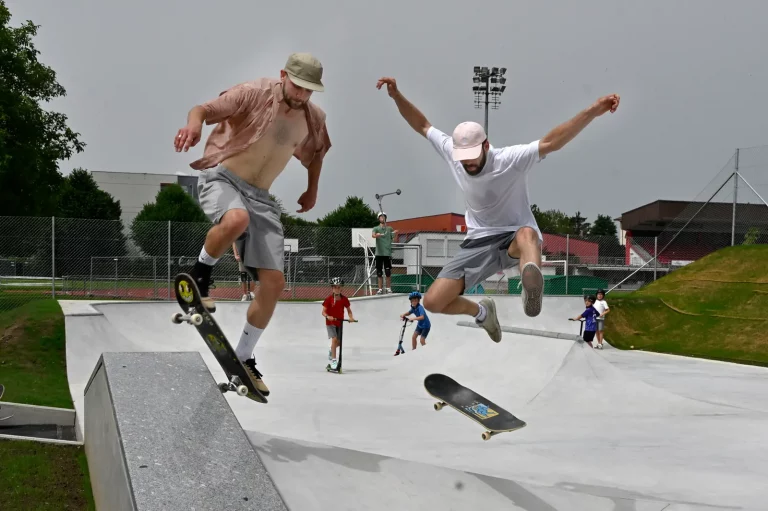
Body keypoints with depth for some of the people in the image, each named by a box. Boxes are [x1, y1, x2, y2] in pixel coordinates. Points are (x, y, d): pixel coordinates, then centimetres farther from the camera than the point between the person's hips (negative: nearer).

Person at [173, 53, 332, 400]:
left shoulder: (314, 118, 6)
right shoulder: (254, 94, -11)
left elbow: (316, 150, 28)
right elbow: (204, 109, -19)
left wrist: (312, 189, 24)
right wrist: (194, 124, -41)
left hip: (259, 195, 6)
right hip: (221, 176, -5)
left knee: (273, 282, -3)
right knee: (237, 218, -43)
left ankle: (243, 359, 13)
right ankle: (199, 275, -13)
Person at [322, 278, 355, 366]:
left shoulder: (344, 299, -4)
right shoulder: (328, 299, -13)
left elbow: (349, 310, 6)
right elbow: (323, 312, -11)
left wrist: (351, 317, -13)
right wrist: (328, 317, -30)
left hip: (340, 322, 4)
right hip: (330, 322, -4)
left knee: (339, 342, 12)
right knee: (334, 339, -19)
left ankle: (331, 351, 46)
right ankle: (333, 360, -14)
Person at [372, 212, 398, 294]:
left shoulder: (390, 228, 12)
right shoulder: (376, 228, 6)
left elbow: (393, 239, 12)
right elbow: (373, 235, -15)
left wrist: (395, 233, -8)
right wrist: (377, 235, -37)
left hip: (388, 253, 1)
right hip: (379, 253, -1)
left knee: (388, 272, -1)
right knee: (379, 272, 1)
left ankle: (389, 288, 9)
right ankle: (380, 289, 6)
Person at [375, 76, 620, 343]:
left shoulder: (509, 159, -21)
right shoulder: (451, 152, -6)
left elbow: (550, 142, -35)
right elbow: (422, 125, 6)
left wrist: (593, 111, -49)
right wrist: (396, 95, -7)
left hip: (515, 237, -5)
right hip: (478, 242, 5)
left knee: (527, 234, -44)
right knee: (433, 301, -7)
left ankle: (531, 289, -78)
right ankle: (482, 311, 25)